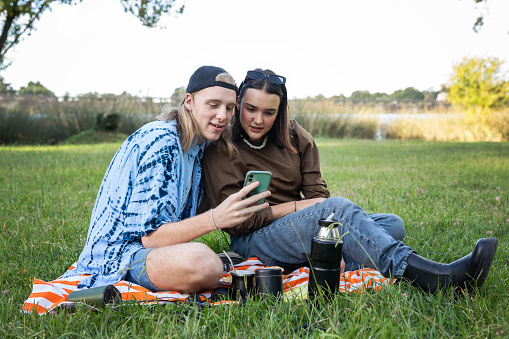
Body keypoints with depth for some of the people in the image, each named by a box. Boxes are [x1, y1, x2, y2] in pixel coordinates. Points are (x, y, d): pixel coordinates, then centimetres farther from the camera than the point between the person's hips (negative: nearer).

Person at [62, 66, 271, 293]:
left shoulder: (197, 145, 11)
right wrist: (216, 218, -33)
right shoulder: (160, 141, -18)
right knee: (202, 261, -38)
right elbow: (150, 235, -22)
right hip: (118, 255, -10)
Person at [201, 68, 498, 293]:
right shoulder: (222, 149, -7)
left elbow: (317, 194, 3)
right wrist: (299, 206, -12)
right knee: (338, 207, -31)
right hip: (254, 243, -6)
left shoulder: (296, 138, 8)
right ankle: (429, 275, -40)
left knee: (392, 224, -8)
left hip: (301, 227, 7)